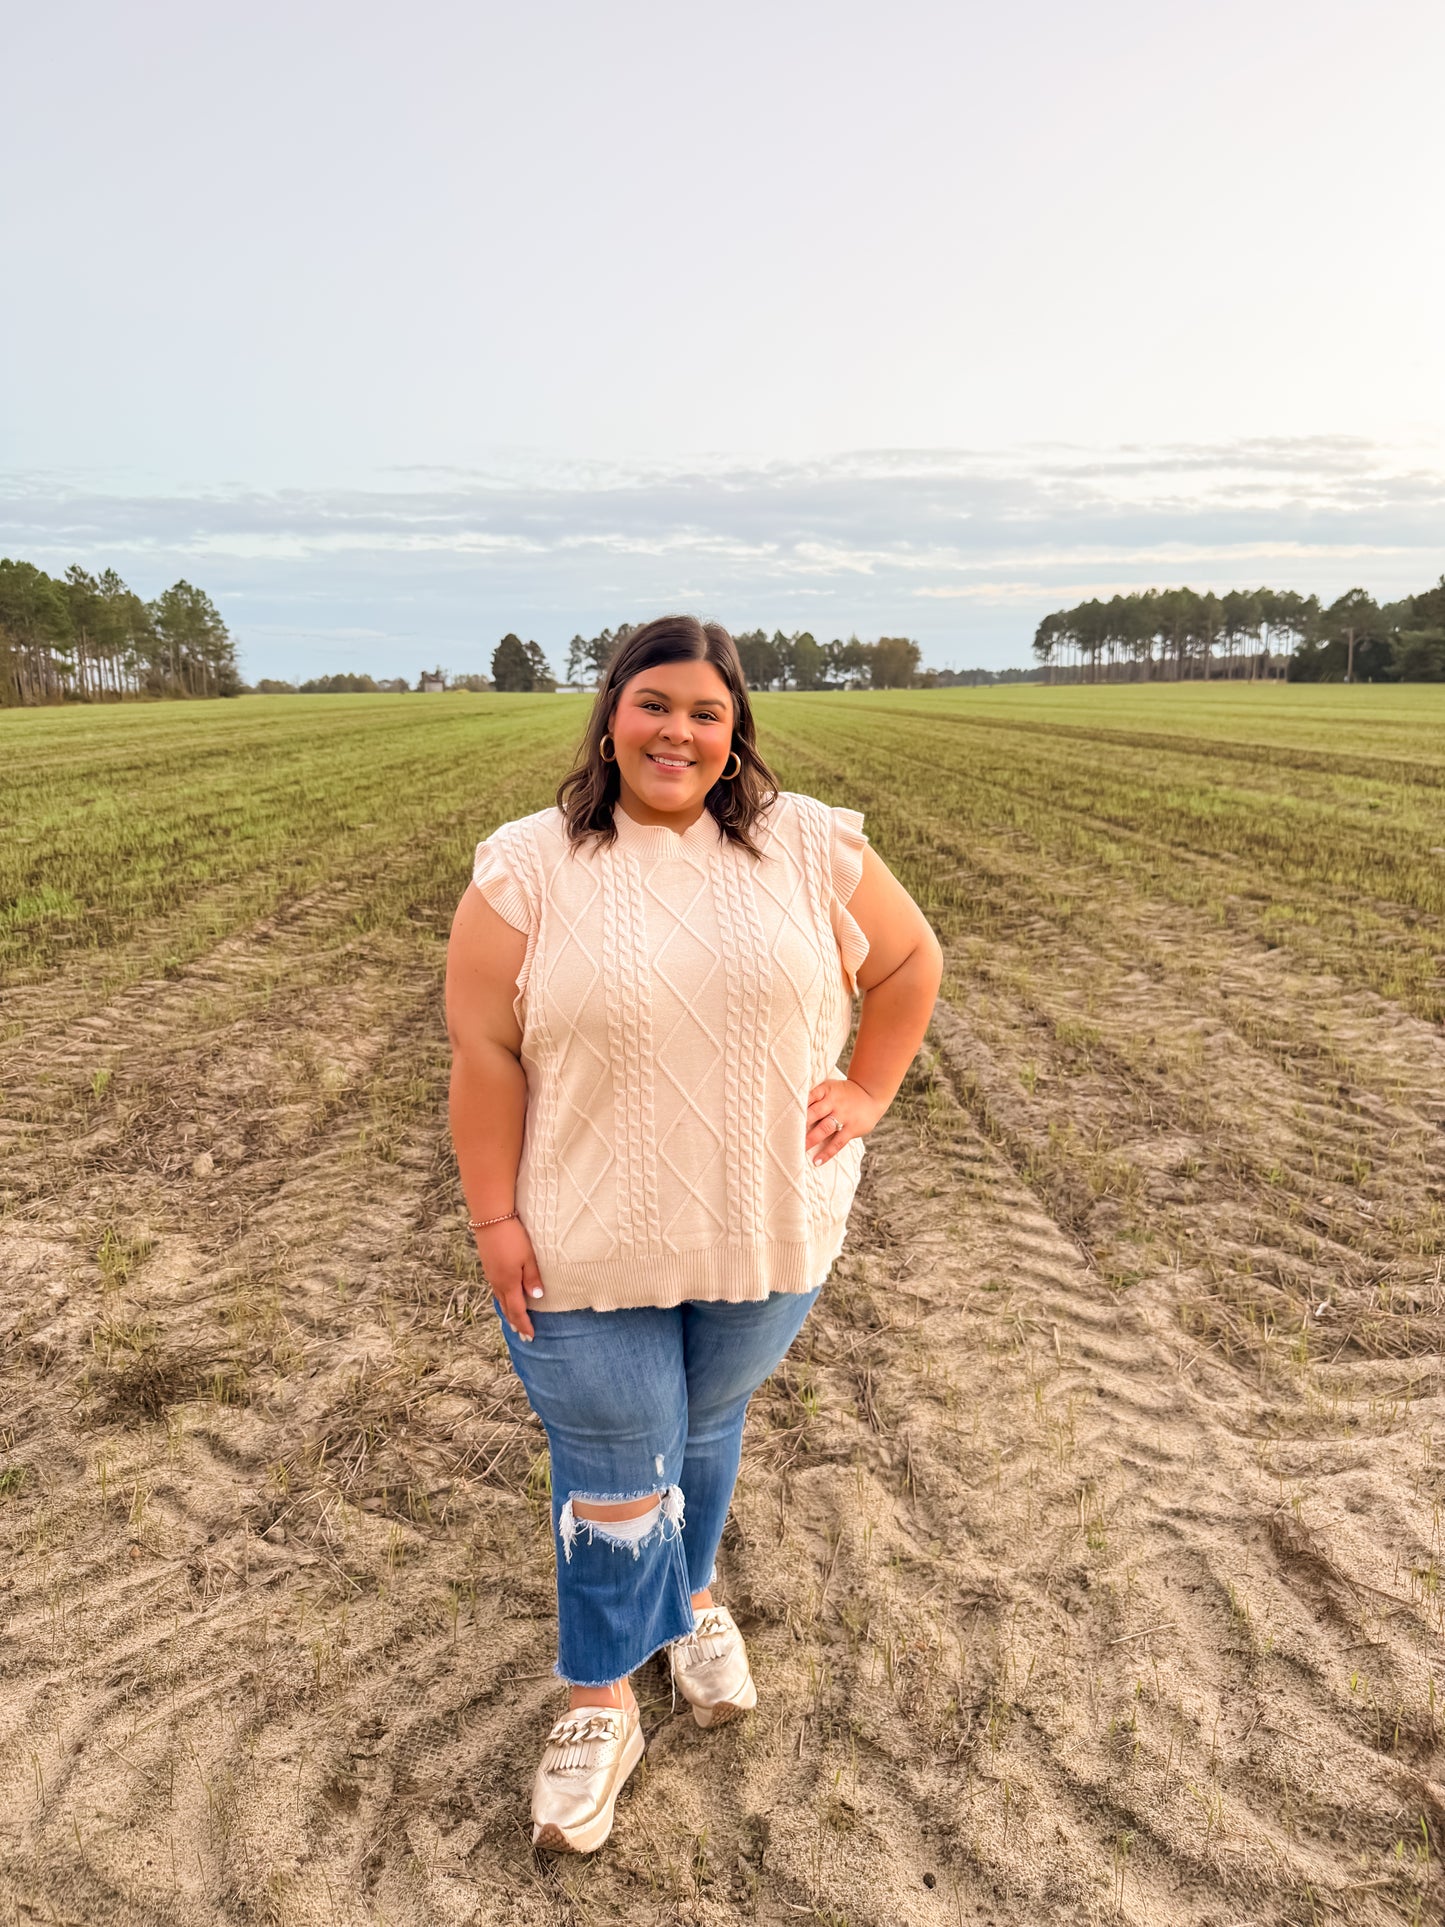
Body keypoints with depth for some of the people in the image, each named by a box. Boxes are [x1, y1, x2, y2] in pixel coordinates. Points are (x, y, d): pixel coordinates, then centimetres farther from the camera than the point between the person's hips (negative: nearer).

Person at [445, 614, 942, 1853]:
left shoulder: (811, 847, -4)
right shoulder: (528, 868, -10)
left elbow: (911, 960, 7)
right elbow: (483, 1050, -9)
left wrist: (869, 1093, 1)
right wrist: (495, 1216, -10)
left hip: (767, 1230, 2)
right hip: (589, 1245, -2)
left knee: (708, 1425, 23)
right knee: (613, 1471, 10)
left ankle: (691, 1598, 51)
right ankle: (600, 1707, 34)